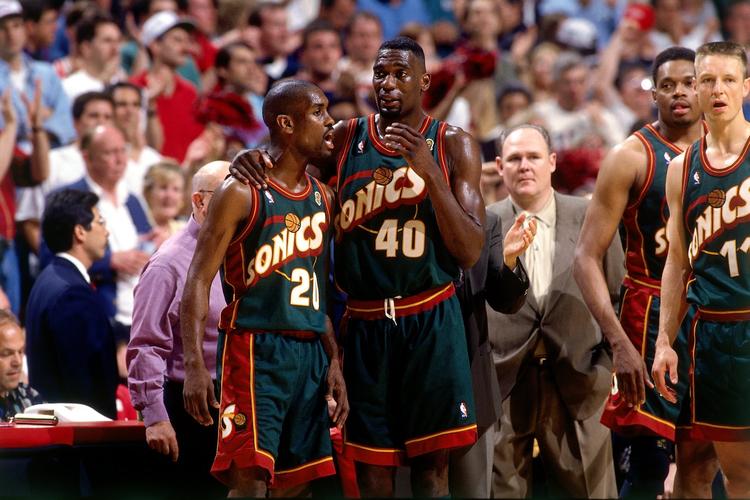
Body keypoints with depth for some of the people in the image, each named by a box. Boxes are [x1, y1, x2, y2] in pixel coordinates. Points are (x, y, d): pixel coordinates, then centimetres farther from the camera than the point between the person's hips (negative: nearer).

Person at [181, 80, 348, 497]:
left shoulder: (324, 199, 14)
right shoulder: (242, 194, -7)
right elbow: (199, 281, -10)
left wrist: (335, 361, 11)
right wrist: (195, 364, -20)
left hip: (311, 353, 7)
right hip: (257, 350, -7)